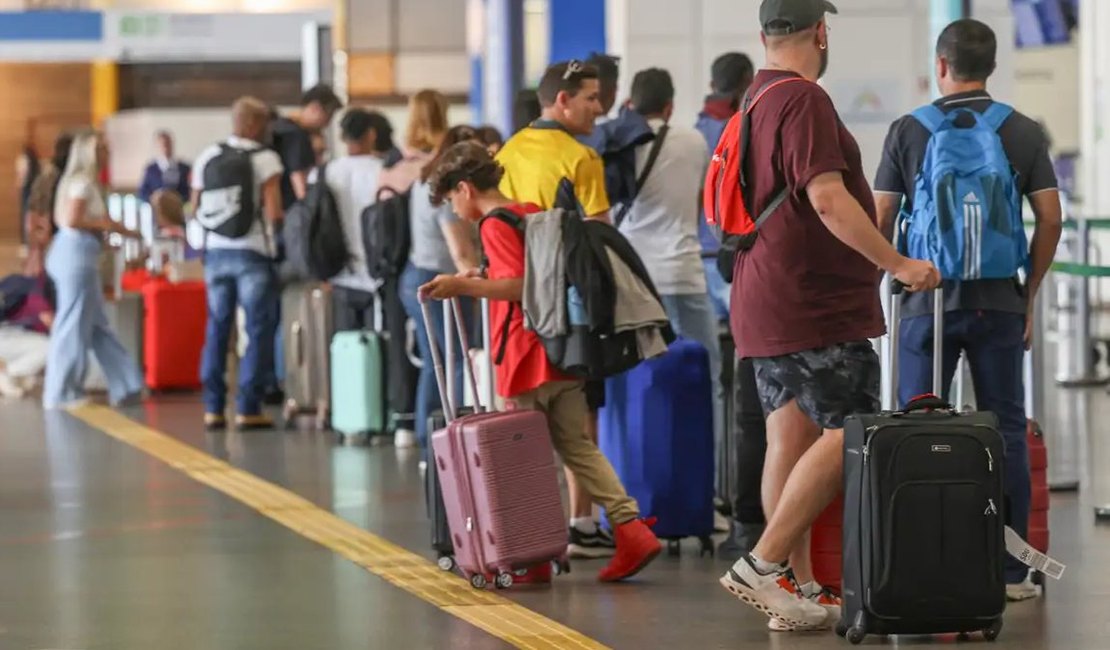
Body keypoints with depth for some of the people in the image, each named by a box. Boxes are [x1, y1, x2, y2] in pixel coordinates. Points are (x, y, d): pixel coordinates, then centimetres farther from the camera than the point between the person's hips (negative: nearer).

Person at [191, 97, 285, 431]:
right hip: (253, 252, -5)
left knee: (216, 328, 11)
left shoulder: (207, 157, 5)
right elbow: (274, 213, -15)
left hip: (216, 251, 5)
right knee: (257, 330, 2)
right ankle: (248, 408, -1)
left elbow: (196, 209, 9)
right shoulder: (265, 159, -8)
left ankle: (213, 408, 10)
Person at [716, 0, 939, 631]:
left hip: (767, 306, 10)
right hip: (814, 310, -10)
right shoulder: (804, 100, -15)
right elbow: (828, 200, -24)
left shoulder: (754, 106, 16)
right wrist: (897, 263, -19)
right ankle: (765, 563, -12)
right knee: (847, 436, -9)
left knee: (791, 439, 7)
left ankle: (800, 589, 8)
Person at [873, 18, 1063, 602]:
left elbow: (879, 220, 0)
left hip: (928, 298, -1)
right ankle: (1010, 569, 3)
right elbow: (1050, 220, 1)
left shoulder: (909, 131, 0)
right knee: (1005, 428, 4)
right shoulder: (1024, 133, 3)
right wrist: (1029, 295, 10)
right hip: (998, 301, 1)